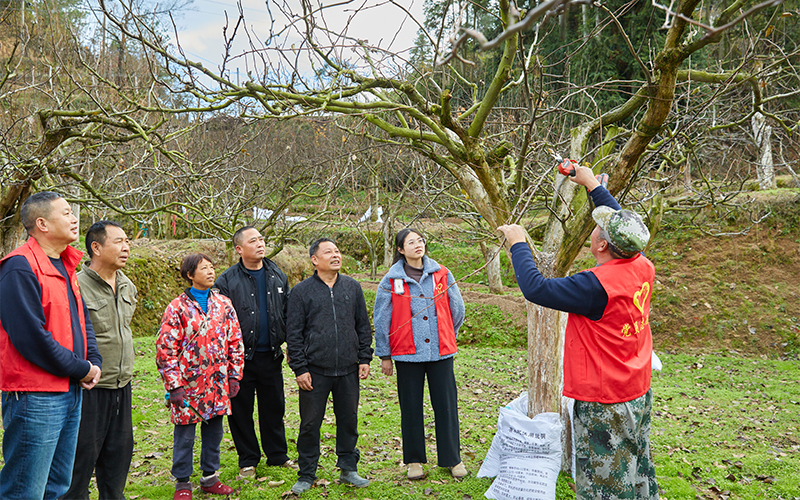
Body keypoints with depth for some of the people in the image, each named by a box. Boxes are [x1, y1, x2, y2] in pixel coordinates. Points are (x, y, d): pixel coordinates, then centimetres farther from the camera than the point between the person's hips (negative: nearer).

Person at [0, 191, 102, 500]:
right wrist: (81, 370, -13)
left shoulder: (64, 267, 15)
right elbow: (31, 335, -21)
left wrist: (94, 363, 5)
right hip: (35, 396, -9)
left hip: (71, 392, 10)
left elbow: (82, 321, 22)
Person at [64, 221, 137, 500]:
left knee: (119, 453, 15)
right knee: (82, 455, 2)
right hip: (90, 389, -7)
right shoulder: (78, 286, -16)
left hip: (121, 386, 7)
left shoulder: (127, 286, 10)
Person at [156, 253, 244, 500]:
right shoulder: (178, 308, -7)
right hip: (188, 384, -4)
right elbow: (165, 349, -8)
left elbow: (235, 342, 9)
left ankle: (210, 477, 29)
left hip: (218, 384, 4)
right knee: (185, 436, 6)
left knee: (214, 432, 13)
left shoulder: (224, 304, 5)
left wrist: (234, 376, 5)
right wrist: (174, 385, -11)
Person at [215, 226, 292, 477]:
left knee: (274, 407, 12)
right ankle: (248, 460, 20)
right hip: (242, 357, -3)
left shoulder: (278, 276, 7)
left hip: (271, 355, 3)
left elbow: (288, 313, 14)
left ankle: (277, 454, 27)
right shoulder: (227, 281, -5)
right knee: (241, 409, 6)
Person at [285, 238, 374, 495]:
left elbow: (363, 325, 13)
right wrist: (299, 368, -6)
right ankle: (306, 475, 18)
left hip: (348, 370, 3)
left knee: (349, 420, 11)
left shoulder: (352, 287, 8)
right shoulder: (302, 291, -1)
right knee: (310, 424, 4)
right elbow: (293, 333, -1)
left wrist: (364, 358, 6)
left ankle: (348, 468, 26)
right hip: (315, 371, -2)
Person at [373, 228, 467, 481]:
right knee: (411, 407, 7)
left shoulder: (441, 274, 3)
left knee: (446, 405, 4)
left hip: (441, 352, 1)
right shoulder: (391, 281, 0)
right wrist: (384, 355, 4)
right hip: (407, 353, -1)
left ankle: (453, 459, 17)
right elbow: (381, 320, 4)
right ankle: (414, 460, 21)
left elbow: (457, 309, 13)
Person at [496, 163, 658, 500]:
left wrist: (518, 243, -9)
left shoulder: (598, 286, -28)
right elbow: (625, 227, 15)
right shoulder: (643, 269, -3)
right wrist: (592, 185, 24)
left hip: (604, 405, -8)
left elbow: (536, 288, -23)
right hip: (639, 395, 8)